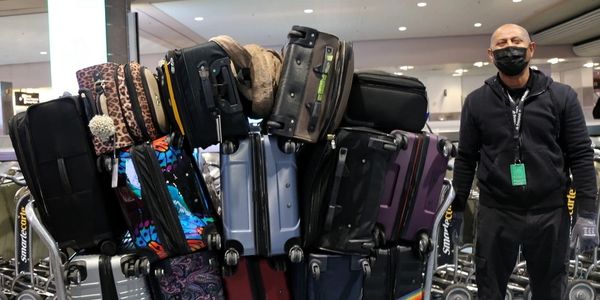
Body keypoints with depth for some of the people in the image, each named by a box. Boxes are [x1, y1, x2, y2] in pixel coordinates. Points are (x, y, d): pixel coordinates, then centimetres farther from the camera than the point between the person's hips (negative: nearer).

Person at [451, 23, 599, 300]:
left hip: (550, 213, 0)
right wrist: (457, 209, 4)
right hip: (495, 213, 0)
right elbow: (466, 159, 3)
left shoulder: (561, 96, 0)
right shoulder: (476, 102, 1)